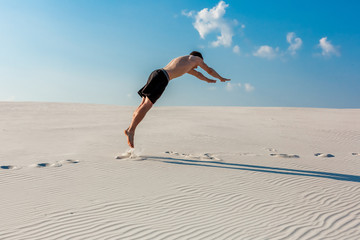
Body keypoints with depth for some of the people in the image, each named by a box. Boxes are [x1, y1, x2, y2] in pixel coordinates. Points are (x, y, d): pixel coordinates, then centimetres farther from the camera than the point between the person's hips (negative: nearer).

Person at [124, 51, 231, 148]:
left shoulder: (182, 62, 41)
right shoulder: (195, 58, 20)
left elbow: (196, 73, 57)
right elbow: (209, 70, 31)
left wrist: (208, 80, 71)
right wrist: (221, 78, 49)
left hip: (155, 73, 9)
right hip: (162, 77, -9)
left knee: (144, 104, 4)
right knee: (147, 105, -16)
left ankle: (130, 129, -3)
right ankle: (130, 130, -23)